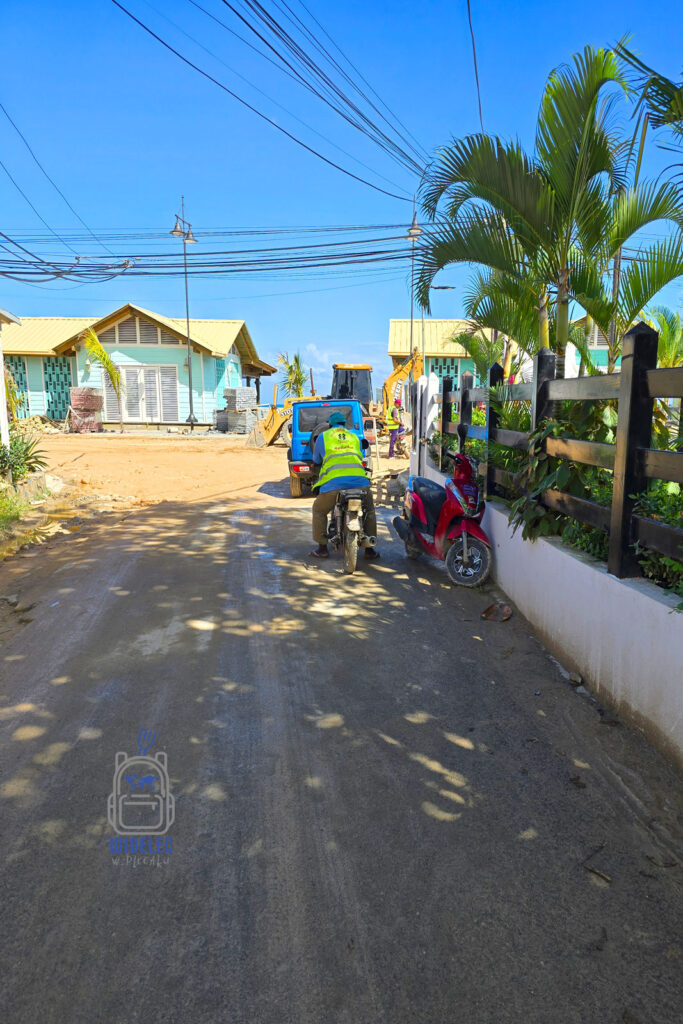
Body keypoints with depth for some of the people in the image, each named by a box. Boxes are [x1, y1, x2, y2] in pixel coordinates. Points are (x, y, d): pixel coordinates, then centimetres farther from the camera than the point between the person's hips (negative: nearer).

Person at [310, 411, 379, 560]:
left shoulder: (323, 436, 18)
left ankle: (322, 548, 18)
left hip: (334, 481, -2)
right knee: (369, 511, 25)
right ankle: (370, 549, 23)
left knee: (319, 511, 20)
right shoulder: (355, 437, 25)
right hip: (359, 480, 3)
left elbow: (316, 460, 29)